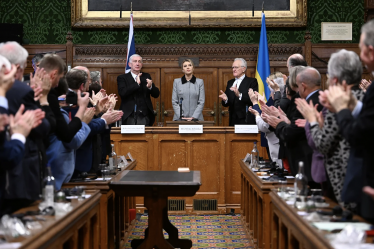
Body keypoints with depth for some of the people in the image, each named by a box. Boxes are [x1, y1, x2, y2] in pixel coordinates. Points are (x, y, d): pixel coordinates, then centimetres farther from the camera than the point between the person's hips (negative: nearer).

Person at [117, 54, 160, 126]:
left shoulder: (146, 77, 14)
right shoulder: (122, 78, 5)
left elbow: (156, 94, 7)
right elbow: (122, 93, -13)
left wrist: (150, 87, -15)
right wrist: (136, 83, -16)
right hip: (129, 117, -2)